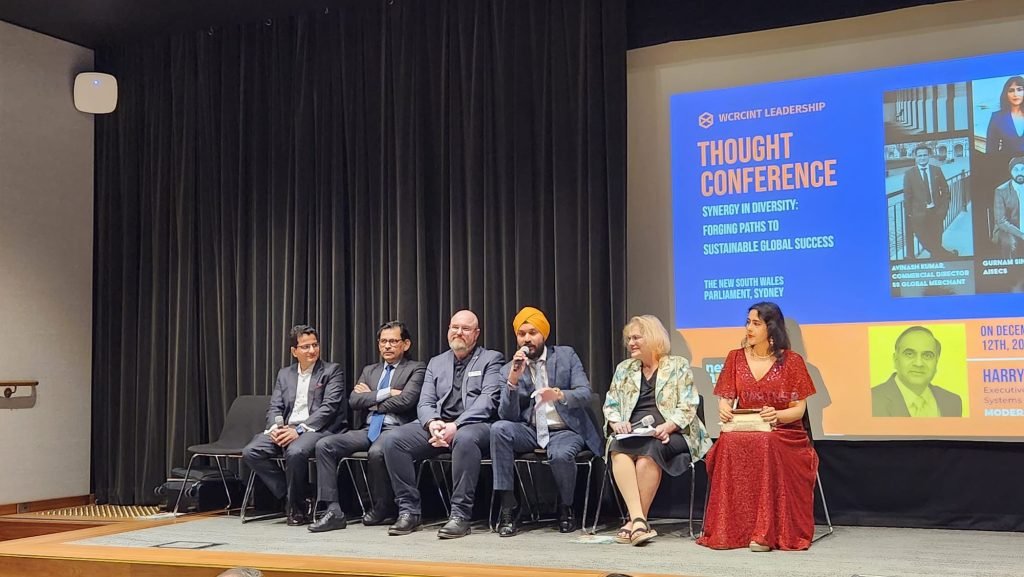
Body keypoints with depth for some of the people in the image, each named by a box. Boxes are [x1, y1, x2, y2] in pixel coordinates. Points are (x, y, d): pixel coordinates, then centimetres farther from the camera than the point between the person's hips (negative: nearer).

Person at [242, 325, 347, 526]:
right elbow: (274, 408, 14)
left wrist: (299, 430, -19)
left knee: (295, 452, -37)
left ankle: (297, 508, -12)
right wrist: (276, 427, -11)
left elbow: (329, 408, -8)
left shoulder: (332, 371, 4)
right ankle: (289, 497, -5)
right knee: (250, 452, -18)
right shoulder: (284, 374, 20)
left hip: (317, 429, -5)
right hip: (285, 428, 6)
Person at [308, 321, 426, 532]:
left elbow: (406, 400, -11)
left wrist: (371, 399, 2)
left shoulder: (416, 368, 6)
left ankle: (382, 510, -14)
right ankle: (333, 511, -19)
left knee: (376, 452, -38)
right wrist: (383, 394, -5)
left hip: (396, 429, -6)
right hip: (369, 429, 6)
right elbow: (354, 401, 8)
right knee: (324, 445, -16)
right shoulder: (369, 370, 23)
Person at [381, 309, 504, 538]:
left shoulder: (491, 359, 8)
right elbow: (425, 402, 14)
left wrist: (456, 426, -20)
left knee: (465, 439, -40)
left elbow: (488, 401, -6)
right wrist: (432, 423, -12)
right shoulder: (436, 363, 23)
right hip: (438, 425, 5)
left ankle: (460, 515, -32)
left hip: (474, 425, -5)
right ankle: (408, 511, -13)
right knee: (392, 440, -18)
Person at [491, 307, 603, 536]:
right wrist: (513, 380, -19)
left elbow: (585, 394, -6)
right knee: (498, 429, -27)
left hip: (565, 431, -2)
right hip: (530, 431, 2)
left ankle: (565, 508, -3)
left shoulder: (566, 355, 5)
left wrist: (559, 395, -28)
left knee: (561, 455, -35)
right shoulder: (509, 370, 6)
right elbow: (507, 415, -4)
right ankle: (508, 507, -21)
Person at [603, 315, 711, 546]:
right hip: (632, 434, 3)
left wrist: (666, 427, -18)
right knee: (619, 451, -32)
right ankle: (638, 519, -39)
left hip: (670, 434, -3)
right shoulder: (624, 369, 20)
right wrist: (616, 422, -4)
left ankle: (635, 522, -27)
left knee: (648, 452, -36)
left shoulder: (678, 366, 7)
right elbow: (610, 405, 18)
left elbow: (687, 407, -1)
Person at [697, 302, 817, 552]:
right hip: (742, 430, 2)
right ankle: (731, 529, -33)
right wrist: (724, 410, -15)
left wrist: (777, 416, -20)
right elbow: (725, 399, 10)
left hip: (782, 435, -2)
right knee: (729, 444, -34)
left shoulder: (792, 361, 4)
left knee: (765, 446, -38)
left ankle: (765, 532, -37)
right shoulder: (736, 357, 12)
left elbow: (799, 409, 1)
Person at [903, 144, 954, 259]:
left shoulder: (937, 170, 6)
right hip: (919, 215, -2)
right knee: (927, 243, -7)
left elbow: (945, 190, 11)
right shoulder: (909, 174, -1)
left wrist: (943, 208, 3)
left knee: (936, 243, 6)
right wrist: (910, 214, -3)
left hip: (936, 213, 2)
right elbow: (907, 195, 1)